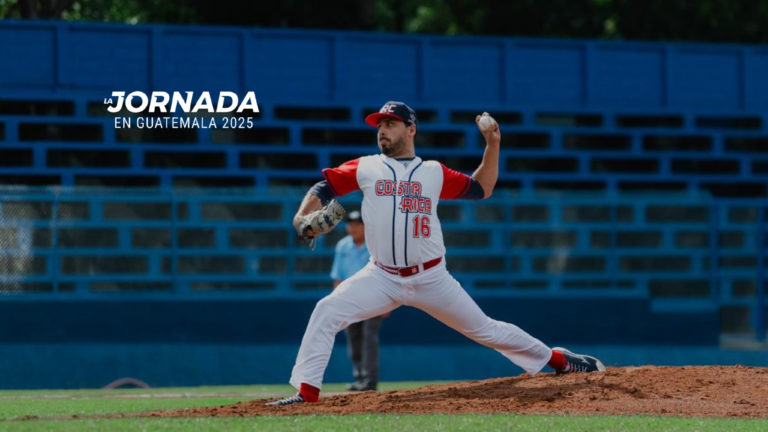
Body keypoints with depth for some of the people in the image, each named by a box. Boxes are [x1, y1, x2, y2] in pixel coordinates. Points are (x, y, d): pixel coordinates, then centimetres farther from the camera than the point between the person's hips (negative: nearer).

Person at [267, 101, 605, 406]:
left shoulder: (434, 173, 7)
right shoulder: (365, 168, 5)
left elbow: (481, 189, 14)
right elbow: (324, 188, 3)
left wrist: (493, 143, 4)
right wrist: (302, 218, -16)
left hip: (431, 279, 0)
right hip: (382, 278, 0)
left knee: (485, 329, 4)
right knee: (326, 312, -19)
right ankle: (306, 392, -15)